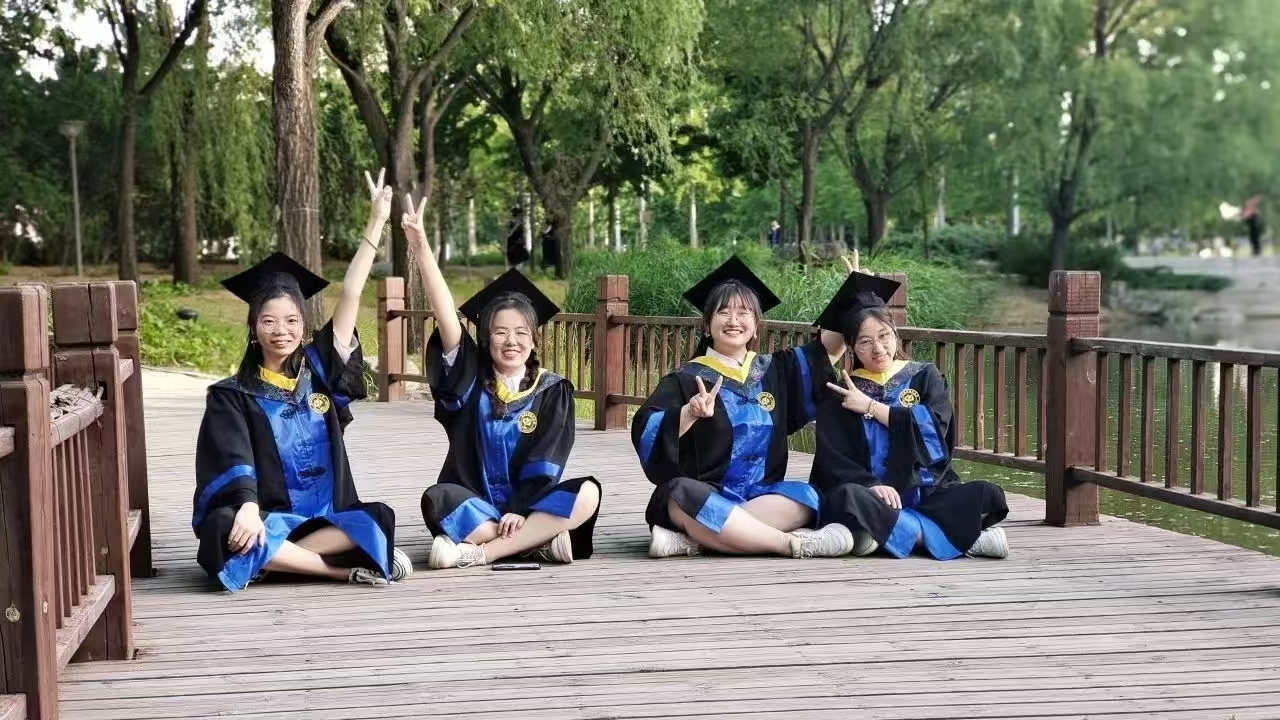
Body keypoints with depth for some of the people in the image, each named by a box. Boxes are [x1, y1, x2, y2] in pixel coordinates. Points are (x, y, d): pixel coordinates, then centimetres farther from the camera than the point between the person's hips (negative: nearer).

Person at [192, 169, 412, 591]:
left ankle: (274, 557, -27)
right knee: (223, 529, -35)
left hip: (326, 519, 3)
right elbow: (234, 462, -14)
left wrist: (377, 221, 2)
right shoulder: (232, 396, 2)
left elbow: (350, 296, 5)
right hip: (267, 520, -2)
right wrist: (249, 508, -35)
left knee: (379, 519, -25)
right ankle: (348, 570, -30)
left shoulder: (319, 369, 8)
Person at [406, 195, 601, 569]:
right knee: (437, 499, -30)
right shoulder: (471, 380, 2)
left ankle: (478, 553, -30)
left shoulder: (551, 391, 3)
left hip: (528, 506, 1)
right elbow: (447, 317, -11)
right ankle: (538, 542, -25)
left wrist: (519, 509, -20)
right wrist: (421, 247, -23)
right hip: (475, 508, -1)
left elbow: (545, 465, -5)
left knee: (587, 494, -26)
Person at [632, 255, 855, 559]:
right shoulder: (686, 380, 2)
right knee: (683, 493, -37)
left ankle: (692, 540, -33)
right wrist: (689, 413, -29)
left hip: (759, 497, 4)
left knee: (805, 497, -26)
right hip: (702, 495, -4)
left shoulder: (774, 371, 16)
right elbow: (646, 432, -12)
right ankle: (793, 543, -36)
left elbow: (831, 347, 22)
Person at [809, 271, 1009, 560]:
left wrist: (871, 407, -3)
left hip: (927, 492, 0)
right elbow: (832, 460, -1)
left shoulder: (924, 376, 13)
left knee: (988, 495, -25)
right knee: (843, 498, -36)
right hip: (872, 493, 0)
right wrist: (870, 485, -20)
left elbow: (935, 426, -6)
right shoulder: (839, 394, 11)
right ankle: (955, 535, -30)